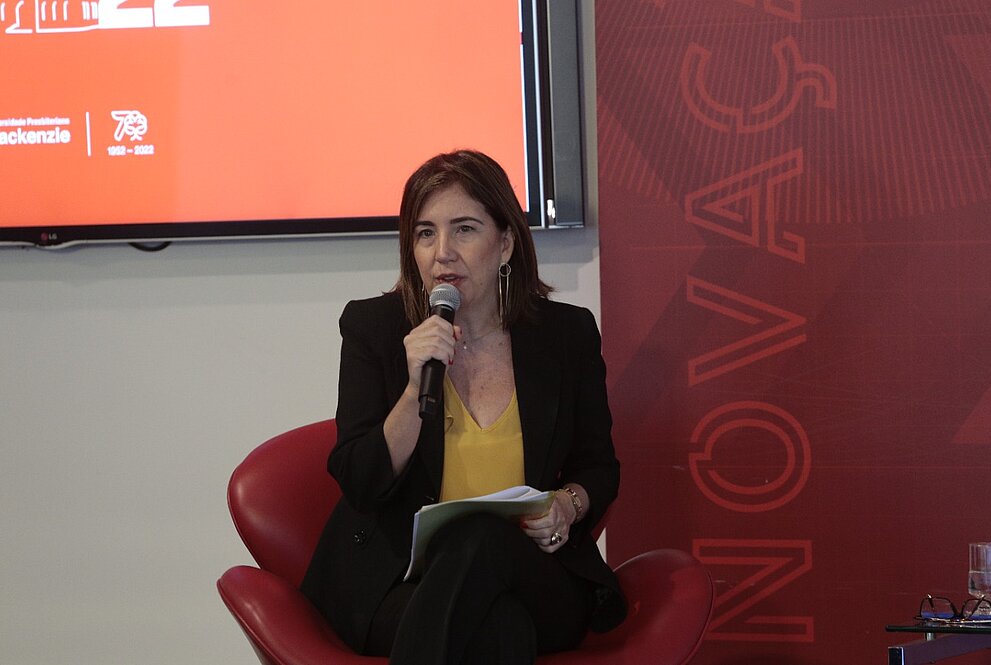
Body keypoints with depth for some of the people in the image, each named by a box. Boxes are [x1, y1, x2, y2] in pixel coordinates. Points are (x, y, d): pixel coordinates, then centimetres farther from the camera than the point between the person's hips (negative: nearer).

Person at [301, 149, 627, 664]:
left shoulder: (567, 334, 7)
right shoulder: (371, 327, 4)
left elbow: (598, 467, 19)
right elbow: (359, 484, -3)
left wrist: (568, 505, -5)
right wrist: (416, 388, -17)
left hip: (531, 574, 2)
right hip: (396, 581, -2)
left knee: (481, 540, -37)